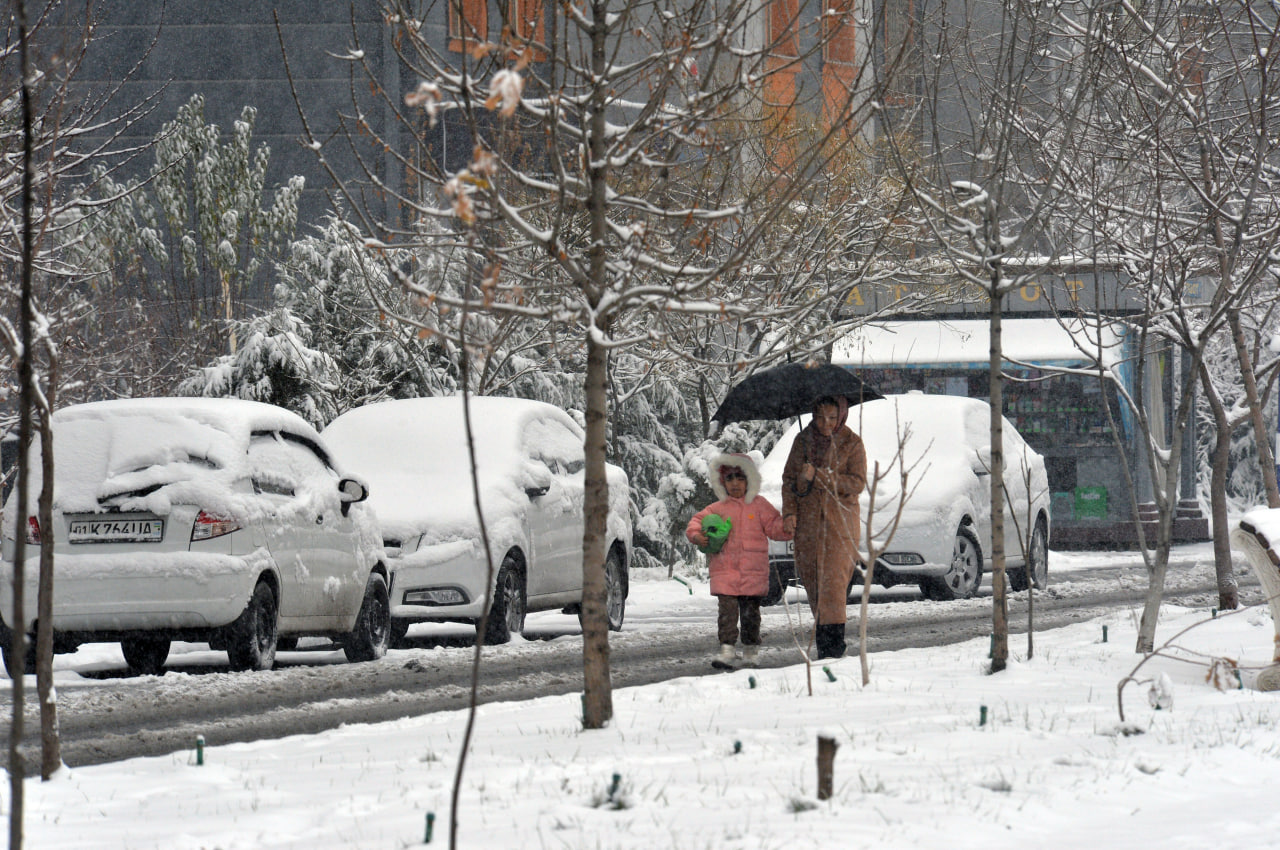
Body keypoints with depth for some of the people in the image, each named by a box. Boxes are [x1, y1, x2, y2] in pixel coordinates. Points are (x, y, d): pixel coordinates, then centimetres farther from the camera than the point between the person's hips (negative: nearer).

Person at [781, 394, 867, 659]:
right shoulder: (803, 440, 9)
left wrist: (817, 476, -17)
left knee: (833, 578, -15)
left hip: (839, 519, -4)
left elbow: (857, 483, -9)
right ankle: (821, 638, 10)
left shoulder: (851, 443, -1)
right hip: (807, 519, 4)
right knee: (812, 579, 2)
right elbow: (789, 478, 12)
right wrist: (789, 511, -2)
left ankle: (833, 639, -19)